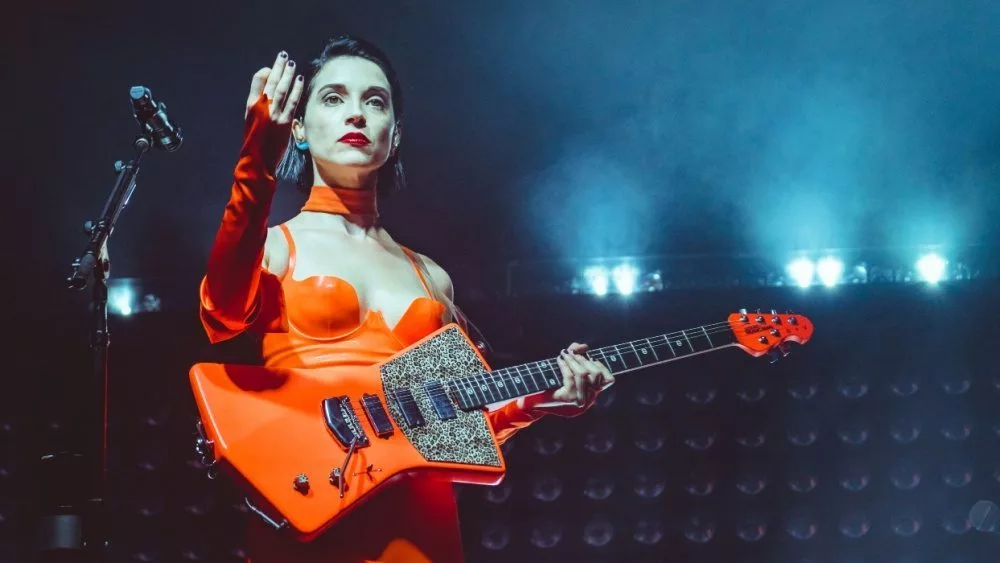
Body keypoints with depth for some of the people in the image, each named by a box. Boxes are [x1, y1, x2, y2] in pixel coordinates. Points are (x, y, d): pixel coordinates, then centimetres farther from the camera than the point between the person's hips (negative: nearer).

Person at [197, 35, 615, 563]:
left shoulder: (430, 277, 17)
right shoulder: (274, 246, 4)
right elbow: (225, 314, -19)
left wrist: (541, 398, 2)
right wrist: (256, 169, -31)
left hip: (423, 517, 4)